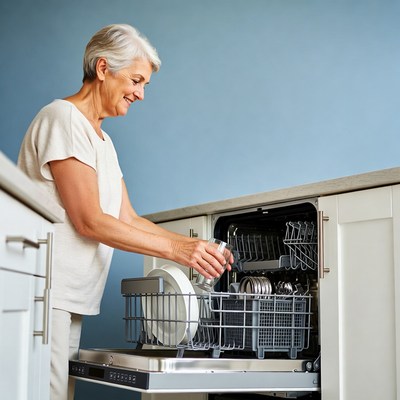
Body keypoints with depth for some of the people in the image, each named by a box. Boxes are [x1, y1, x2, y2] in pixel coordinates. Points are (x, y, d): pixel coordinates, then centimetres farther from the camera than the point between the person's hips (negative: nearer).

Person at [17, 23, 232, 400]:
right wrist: (175, 249, -13)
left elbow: (128, 220, 16)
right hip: (43, 295, -9)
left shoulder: (102, 139, 21)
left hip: (68, 299, 9)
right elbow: (88, 221, -14)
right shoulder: (63, 118, -8)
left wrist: (195, 246, 3)